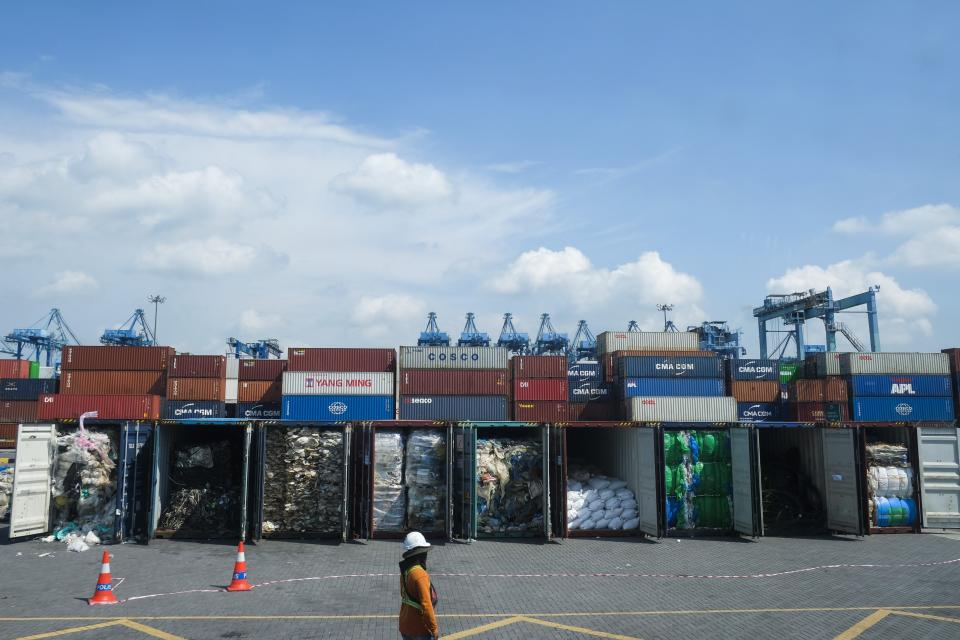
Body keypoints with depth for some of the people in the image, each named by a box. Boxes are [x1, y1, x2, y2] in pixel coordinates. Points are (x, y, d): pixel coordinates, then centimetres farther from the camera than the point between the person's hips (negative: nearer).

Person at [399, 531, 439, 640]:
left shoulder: (405, 571, 2)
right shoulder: (420, 575, -24)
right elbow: (426, 605, -25)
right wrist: (434, 628, -16)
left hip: (405, 626, 8)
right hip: (420, 628, -8)